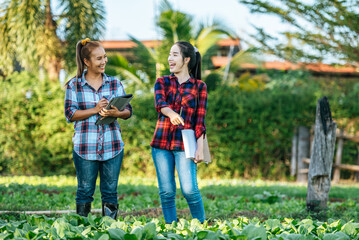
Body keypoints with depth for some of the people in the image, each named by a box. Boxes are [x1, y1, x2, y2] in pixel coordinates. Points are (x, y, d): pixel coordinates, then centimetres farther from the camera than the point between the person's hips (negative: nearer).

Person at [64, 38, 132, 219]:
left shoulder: (115, 83, 9)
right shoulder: (74, 85, 2)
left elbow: (128, 111, 7)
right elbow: (70, 114, -4)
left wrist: (117, 113, -15)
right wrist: (95, 110, -15)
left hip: (112, 146, 2)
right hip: (85, 148, -2)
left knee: (110, 191, 5)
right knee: (85, 190, 4)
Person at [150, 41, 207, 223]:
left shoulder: (199, 86, 6)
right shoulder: (162, 82, 10)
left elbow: (200, 120, 2)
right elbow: (159, 103, -11)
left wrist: (200, 148, -6)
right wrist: (171, 113, -34)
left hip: (184, 144, -3)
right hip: (161, 142, 3)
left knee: (189, 190, -11)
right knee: (166, 191, 4)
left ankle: (201, 225, 6)